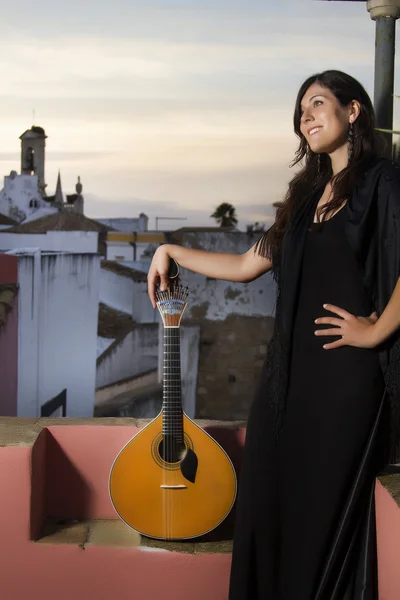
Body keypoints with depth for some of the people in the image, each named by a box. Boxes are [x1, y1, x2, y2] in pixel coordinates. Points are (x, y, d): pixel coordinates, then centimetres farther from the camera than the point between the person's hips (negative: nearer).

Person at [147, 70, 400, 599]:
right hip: (289, 371, 7)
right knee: (267, 502, 8)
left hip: (345, 375, -6)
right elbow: (247, 266, 20)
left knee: (322, 510, 1)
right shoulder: (308, 195, 18)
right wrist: (171, 251, 19)